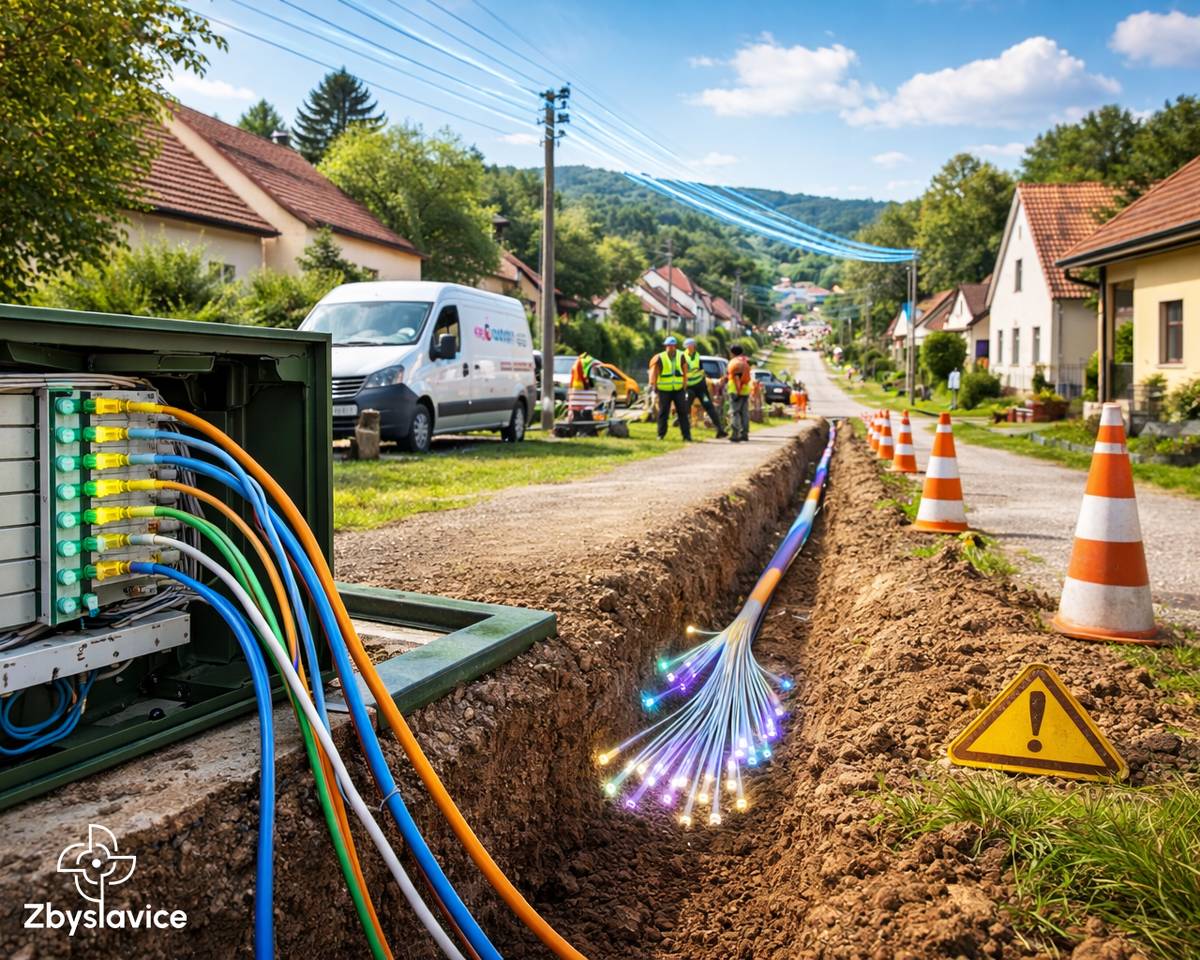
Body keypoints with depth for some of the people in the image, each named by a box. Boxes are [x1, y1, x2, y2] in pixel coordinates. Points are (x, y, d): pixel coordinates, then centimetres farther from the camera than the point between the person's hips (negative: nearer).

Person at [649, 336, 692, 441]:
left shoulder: (681, 357, 4)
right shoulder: (660, 358, -2)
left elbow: (685, 372, 7)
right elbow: (654, 373, 2)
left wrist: (685, 385, 3)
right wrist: (653, 385, -3)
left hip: (679, 389, 1)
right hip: (664, 389, -1)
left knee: (683, 412, 0)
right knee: (663, 412, 4)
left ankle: (686, 435, 3)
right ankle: (661, 434, 13)